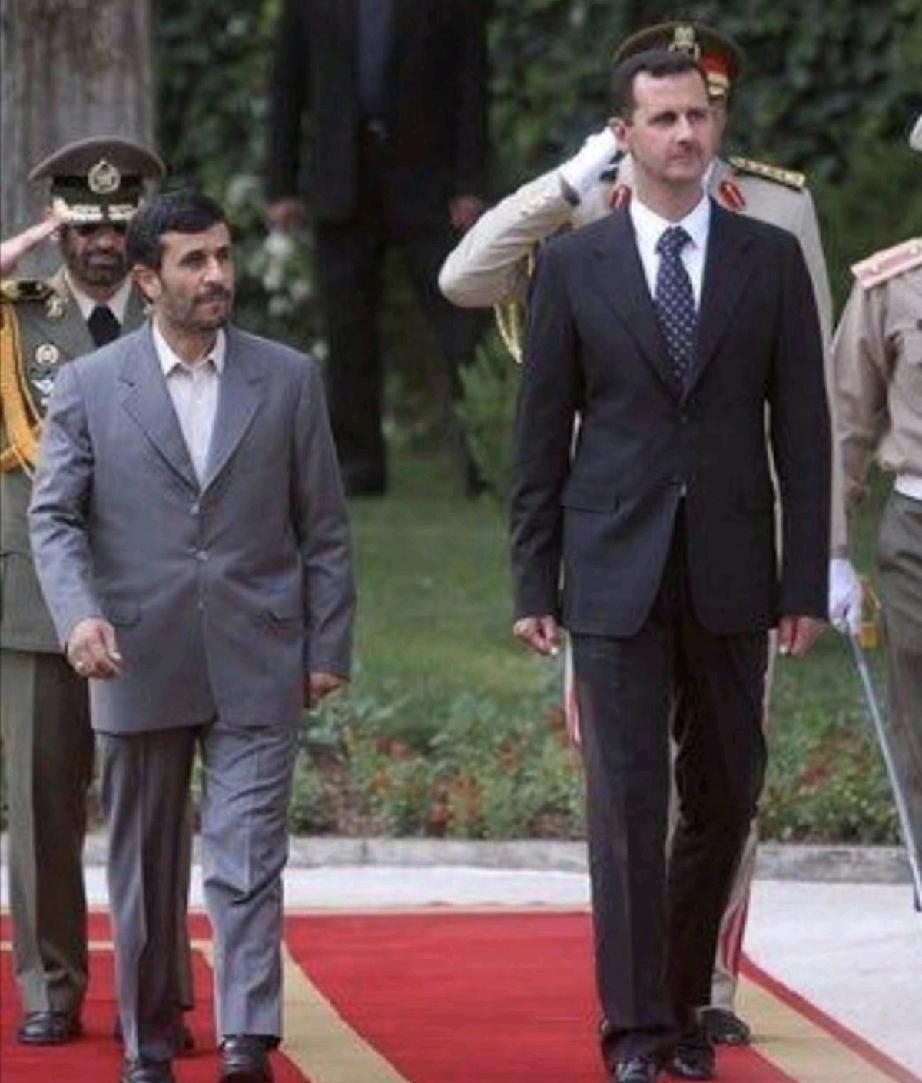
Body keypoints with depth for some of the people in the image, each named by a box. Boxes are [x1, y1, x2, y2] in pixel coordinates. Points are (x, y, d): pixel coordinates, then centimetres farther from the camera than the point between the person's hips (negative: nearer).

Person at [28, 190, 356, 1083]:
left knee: (248, 861, -10)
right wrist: (79, 614, -17)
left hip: (256, 670, 0)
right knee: (144, 870, 8)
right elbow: (53, 515, 0)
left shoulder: (288, 380, 6)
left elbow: (324, 528, 8)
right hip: (139, 665, 1)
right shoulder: (88, 387, 4)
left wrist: (328, 647, 3)